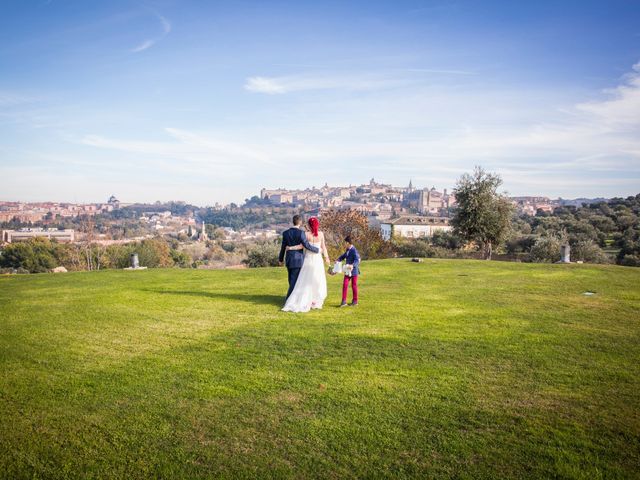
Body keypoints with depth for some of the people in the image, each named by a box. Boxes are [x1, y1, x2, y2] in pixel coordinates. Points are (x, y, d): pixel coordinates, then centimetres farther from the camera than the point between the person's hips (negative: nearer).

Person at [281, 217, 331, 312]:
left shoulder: (306, 234, -10)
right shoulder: (321, 234, -4)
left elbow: (302, 246, -14)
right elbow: (323, 247, 0)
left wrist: (290, 248, -5)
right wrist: (326, 257, 10)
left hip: (308, 259, -1)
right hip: (317, 260, 1)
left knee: (305, 282, 5)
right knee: (317, 281, 11)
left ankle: (301, 302, 1)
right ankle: (315, 302, 11)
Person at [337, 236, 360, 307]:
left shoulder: (354, 250, -18)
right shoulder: (348, 250, 8)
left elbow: (357, 260, -25)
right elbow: (343, 256, 22)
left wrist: (352, 265, -41)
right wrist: (338, 260, 6)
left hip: (353, 270, -7)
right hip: (347, 270, 7)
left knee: (354, 285, 5)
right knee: (345, 284, 0)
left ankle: (355, 301, 18)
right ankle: (344, 301, 2)